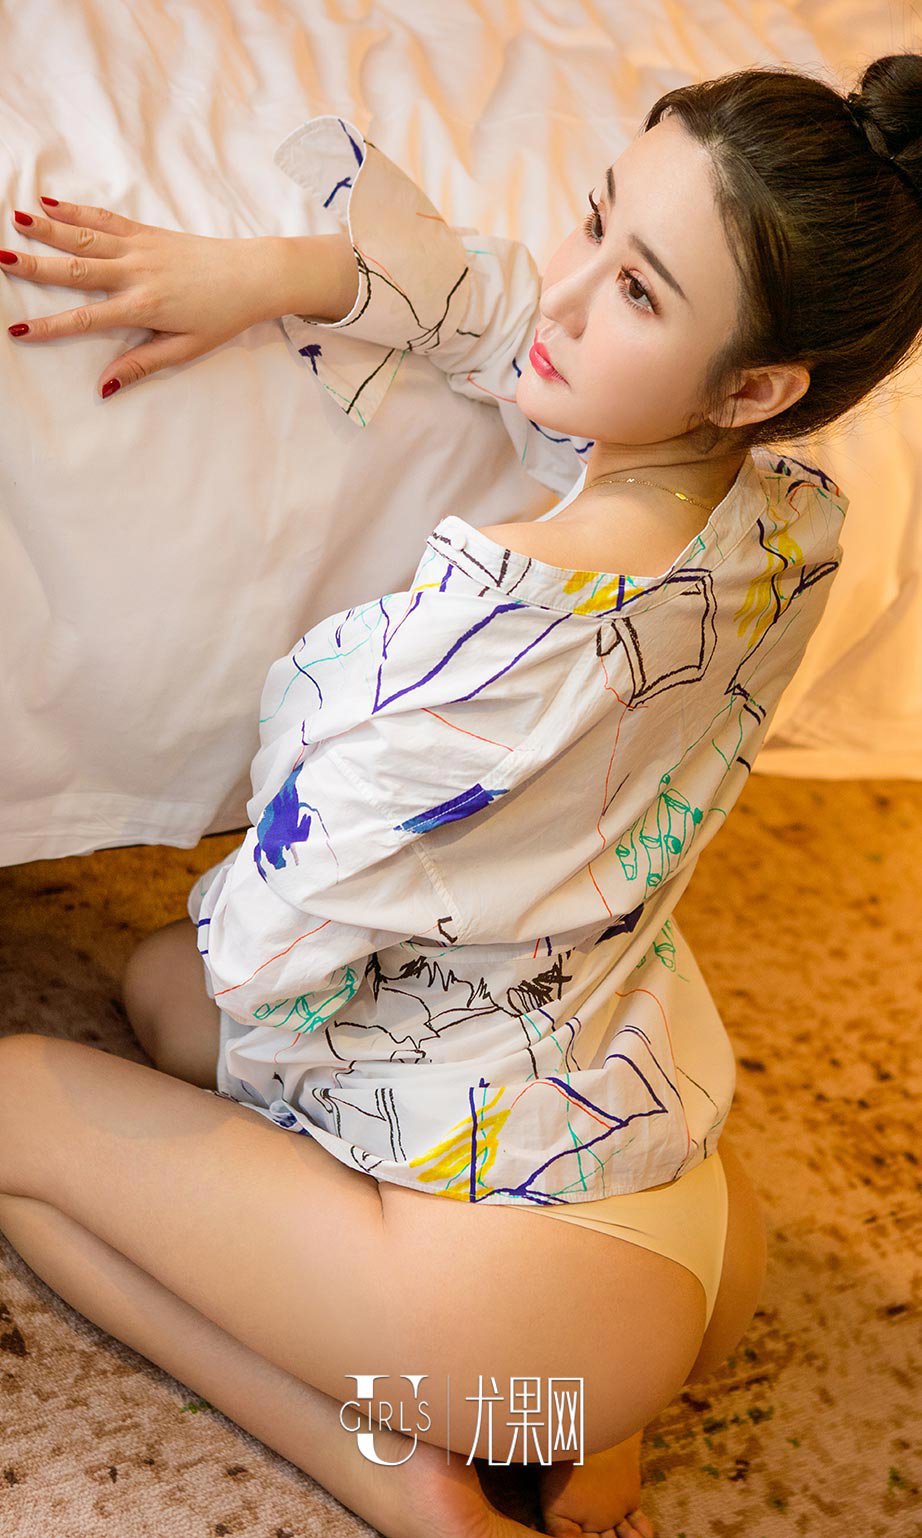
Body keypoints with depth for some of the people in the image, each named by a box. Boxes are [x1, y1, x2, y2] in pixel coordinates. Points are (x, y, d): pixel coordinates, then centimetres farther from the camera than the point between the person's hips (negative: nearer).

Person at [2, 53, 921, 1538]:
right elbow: (528, 318, 4)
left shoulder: (500, 623, -33)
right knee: (164, 978, 23)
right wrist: (285, 268, -11)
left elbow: (269, 950, -20)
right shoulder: (795, 524, -11)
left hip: (540, 1291, -7)